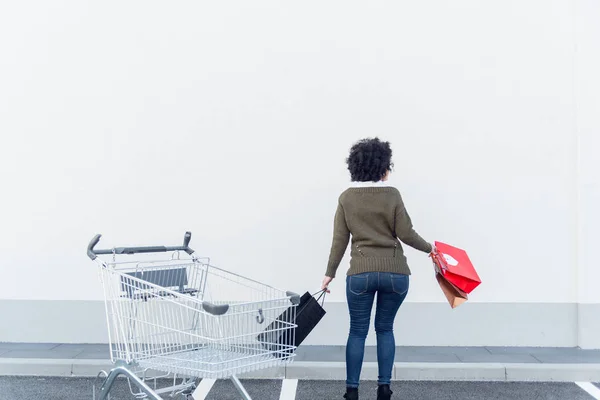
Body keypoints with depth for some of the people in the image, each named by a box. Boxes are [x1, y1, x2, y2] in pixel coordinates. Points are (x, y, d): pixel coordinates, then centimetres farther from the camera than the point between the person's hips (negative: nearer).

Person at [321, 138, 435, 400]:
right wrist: (429, 248, 14)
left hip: (360, 273, 0)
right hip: (395, 272, 0)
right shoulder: (392, 195, -3)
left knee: (357, 332, 9)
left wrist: (330, 273, 9)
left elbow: (340, 240, 2)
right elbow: (406, 234, -3)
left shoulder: (346, 198, 2)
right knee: (385, 329, 15)